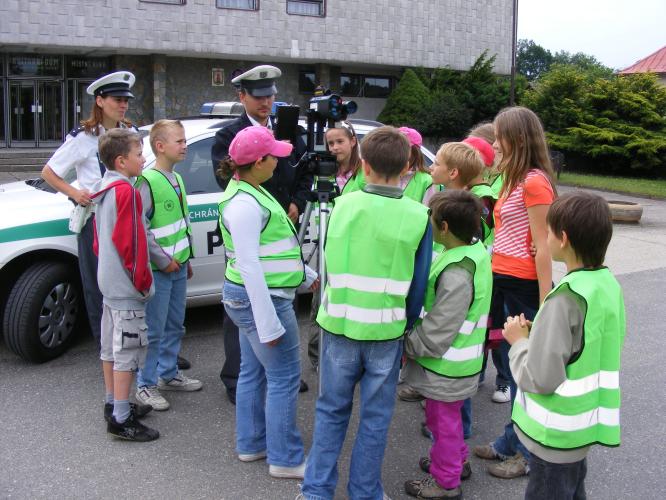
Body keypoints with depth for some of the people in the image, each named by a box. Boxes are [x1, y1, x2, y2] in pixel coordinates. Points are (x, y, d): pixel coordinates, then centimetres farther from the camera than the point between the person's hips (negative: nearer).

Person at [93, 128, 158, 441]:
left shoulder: (104, 190, 10)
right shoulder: (125, 191, -19)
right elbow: (131, 243, -22)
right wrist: (144, 282, -15)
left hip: (109, 282, 10)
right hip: (127, 286, -10)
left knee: (111, 345, 17)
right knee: (129, 349, -4)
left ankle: (114, 404, 30)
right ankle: (121, 419, 1)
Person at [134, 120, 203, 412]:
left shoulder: (177, 180, 10)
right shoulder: (148, 182, -17)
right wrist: (163, 260, -17)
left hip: (178, 266, 8)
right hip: (158, 270, -8)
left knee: (175, 326, 18)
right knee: (154, 330, 1)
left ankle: (168, 374, 33)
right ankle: (145, 385, 14)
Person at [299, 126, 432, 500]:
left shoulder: (343, 206, -3)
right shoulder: (418, 217, -7)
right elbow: (419, 285, -2)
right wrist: (406, 328, 8)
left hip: (339, 325, 2)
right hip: (386, 331, -1)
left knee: (331, 410, 16)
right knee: (375, 417, 13)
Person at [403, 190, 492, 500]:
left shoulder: (456, 274, -30)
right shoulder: (475, 250, -1)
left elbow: (436, 335, -26)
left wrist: (406, 346, -12)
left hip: (446, 366, -9)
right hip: (460, 360, 9)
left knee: (443, 420, 10)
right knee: (446, 417, 27)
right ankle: (457, 462, 47)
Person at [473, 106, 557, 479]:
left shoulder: (535, 182, -15)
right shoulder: (514, 180, 13)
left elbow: (543, 248, -17)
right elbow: (508, 235, 11)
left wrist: (544, 305, -17)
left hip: (524, 287, -9)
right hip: (502, 283, 9)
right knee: (511, 367, 17)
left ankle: (529, 453, 19)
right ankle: (511, 443, 31)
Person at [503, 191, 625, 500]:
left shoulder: (566, 299, -27)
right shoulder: (609, 283, -2)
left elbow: (540, 379, -27)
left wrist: (519, 340, -11)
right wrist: (538, 333, 3)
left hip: (556, 435, -8)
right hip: (586, 424, 8)